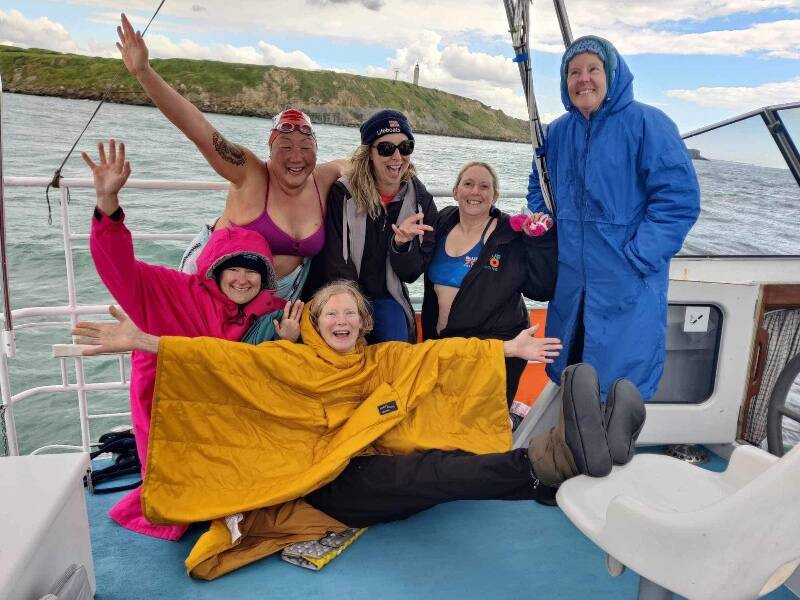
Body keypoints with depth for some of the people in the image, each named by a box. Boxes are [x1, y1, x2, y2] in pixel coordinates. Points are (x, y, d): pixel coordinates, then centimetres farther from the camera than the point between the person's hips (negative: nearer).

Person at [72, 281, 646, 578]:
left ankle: (567, 450, -45)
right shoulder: (290, 362, 10)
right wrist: (143, 341, -15)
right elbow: (227, 360, -3)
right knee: (432, 470, -31)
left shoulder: (388, 360, 20)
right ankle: (562, 456, -50)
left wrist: (508, 348, 2)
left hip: (382, 473, 5)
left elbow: (442, 351, 9)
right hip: (327, 481, -5)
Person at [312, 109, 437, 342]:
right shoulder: (343, 194, -12)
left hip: (387, 299, 3)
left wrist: (402, 243, -24)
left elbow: (411, 273, -3)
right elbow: (334, 264, -12)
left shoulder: (421, 202, -3)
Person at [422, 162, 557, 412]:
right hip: (443, 342, 6)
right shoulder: (442, 224, 3)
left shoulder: (511, 235, -11)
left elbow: (541, 290, -14)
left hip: (496, 346, -5)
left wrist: (542, 241, -22)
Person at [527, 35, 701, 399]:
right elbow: (539, 190, 23)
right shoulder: (557, 132, 10)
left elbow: (679, 198, -13)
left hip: (628, 288, -5)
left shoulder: (647, 123, -7)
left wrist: (638, 258, -19)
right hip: (568, 284, 6)